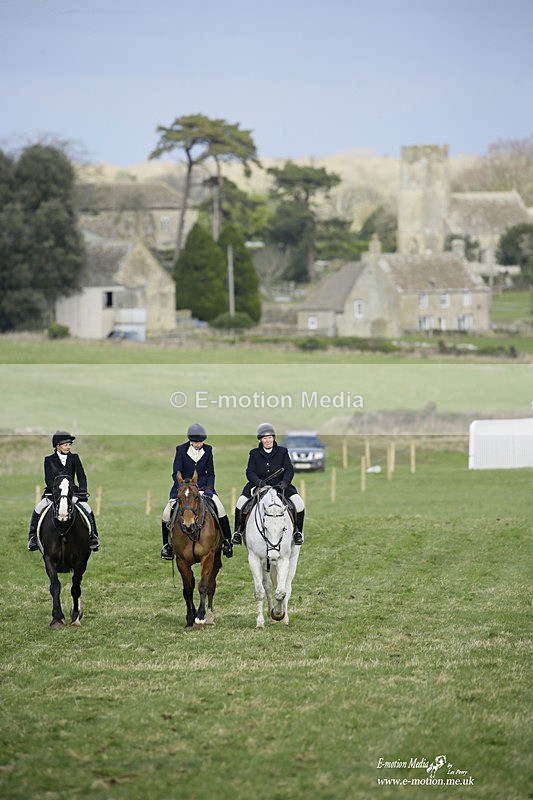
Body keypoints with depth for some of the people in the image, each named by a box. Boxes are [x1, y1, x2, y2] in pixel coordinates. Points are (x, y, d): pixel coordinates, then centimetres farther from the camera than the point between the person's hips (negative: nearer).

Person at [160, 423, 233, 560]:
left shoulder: (207, 450, 2)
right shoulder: (181, 450, -5)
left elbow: (210, 473, 6)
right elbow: (176, 473, -6)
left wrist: (209, 488, -10)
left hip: (203, 487, 1)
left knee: (220, 508, -21)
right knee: (167, 513, -17)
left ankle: (226, 541, -5)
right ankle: (167, 544, 5)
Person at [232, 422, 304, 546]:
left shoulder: (282, 451, 8)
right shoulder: (254, 453, 9)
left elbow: (289, 470, 1)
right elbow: (250, 472, 0)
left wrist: (284, 482, -19)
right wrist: (258, 481, -21)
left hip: (279, 486, 0)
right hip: (258, 487, 0)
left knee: (299, 503, -23)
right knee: (241, 502, -24)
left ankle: (298, 532, -3)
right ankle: (238, 532, -8)